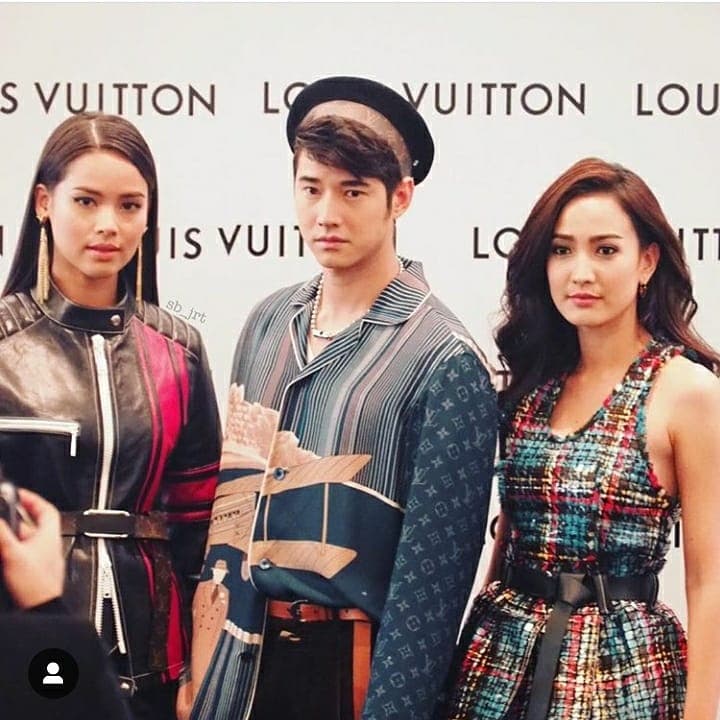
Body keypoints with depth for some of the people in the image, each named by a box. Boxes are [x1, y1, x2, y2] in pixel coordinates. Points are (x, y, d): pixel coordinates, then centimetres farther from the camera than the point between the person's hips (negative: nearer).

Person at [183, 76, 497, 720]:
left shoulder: (444, 359, -13)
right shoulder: (267, 325, 6)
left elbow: (432, 566, -14)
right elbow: (233, 494, 11)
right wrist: (201, 663, 8)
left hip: (353, 664, -5)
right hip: (240, 659, 5)